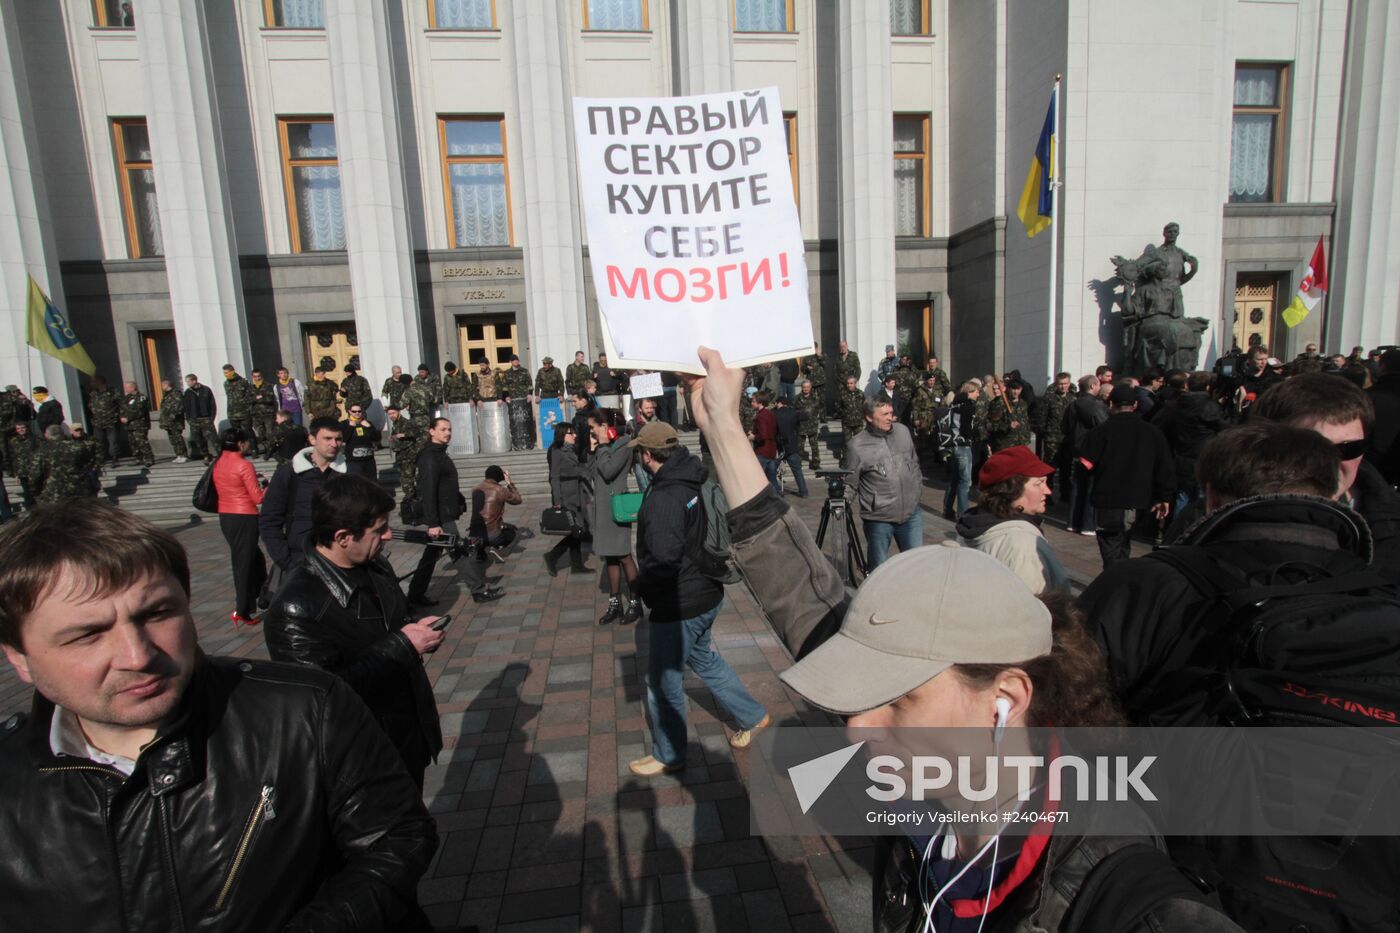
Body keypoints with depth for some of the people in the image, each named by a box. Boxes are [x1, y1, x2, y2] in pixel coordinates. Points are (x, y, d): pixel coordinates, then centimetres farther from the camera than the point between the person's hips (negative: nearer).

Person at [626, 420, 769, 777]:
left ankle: (668, 755, 31)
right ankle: (752, 715, 42)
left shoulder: (664, 498, -27)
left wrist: (640, 585, -11)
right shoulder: (697, 480, 0)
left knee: (663, 681, 11)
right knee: (702, 657, 30)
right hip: (706, 591, 9)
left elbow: (663, 561, -29)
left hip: (680, 604, -9)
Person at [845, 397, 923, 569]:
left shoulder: (903, 432, 1)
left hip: (911, 513, 4)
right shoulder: (858, 445, -14)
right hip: (879, 519, -4)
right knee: (878, 568, 9)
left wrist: (918, 485, 18)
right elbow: (850, 484, -6)